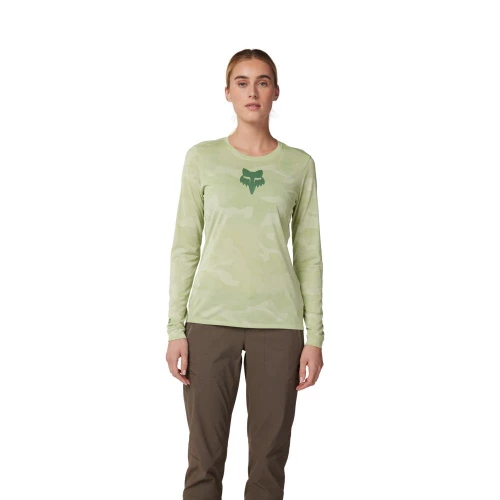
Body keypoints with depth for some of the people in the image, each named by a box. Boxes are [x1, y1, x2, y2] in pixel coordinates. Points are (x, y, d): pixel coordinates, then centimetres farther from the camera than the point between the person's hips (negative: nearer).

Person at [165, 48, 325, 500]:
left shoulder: (299, 165, 8)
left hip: (278, 321, 1)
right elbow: (185, 247, 5)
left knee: (270, 458, 5)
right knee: (205, 459, 2)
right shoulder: (202, 158, 6)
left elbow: (309, 254, 8)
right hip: (211, 317, -1)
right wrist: (176, 329, -1)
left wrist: (316, 336, 2)